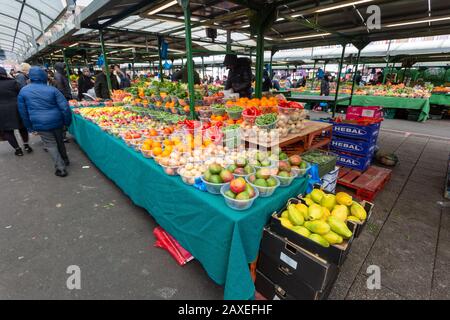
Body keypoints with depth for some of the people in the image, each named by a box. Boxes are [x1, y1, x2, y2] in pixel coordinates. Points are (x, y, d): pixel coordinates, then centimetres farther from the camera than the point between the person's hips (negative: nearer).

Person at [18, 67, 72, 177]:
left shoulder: (23, 91, 2)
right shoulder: (52, 90, -4)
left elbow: (23, 111, 8)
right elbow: (65, 107, -9)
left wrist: (29, 126, 18)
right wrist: (67, 121, 1)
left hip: (40, 124, -1)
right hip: (57, 121, 1)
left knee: (51, 145, 4)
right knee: (60, 141, 19)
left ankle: (61, 168, -1)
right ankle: (65, 160, 36)